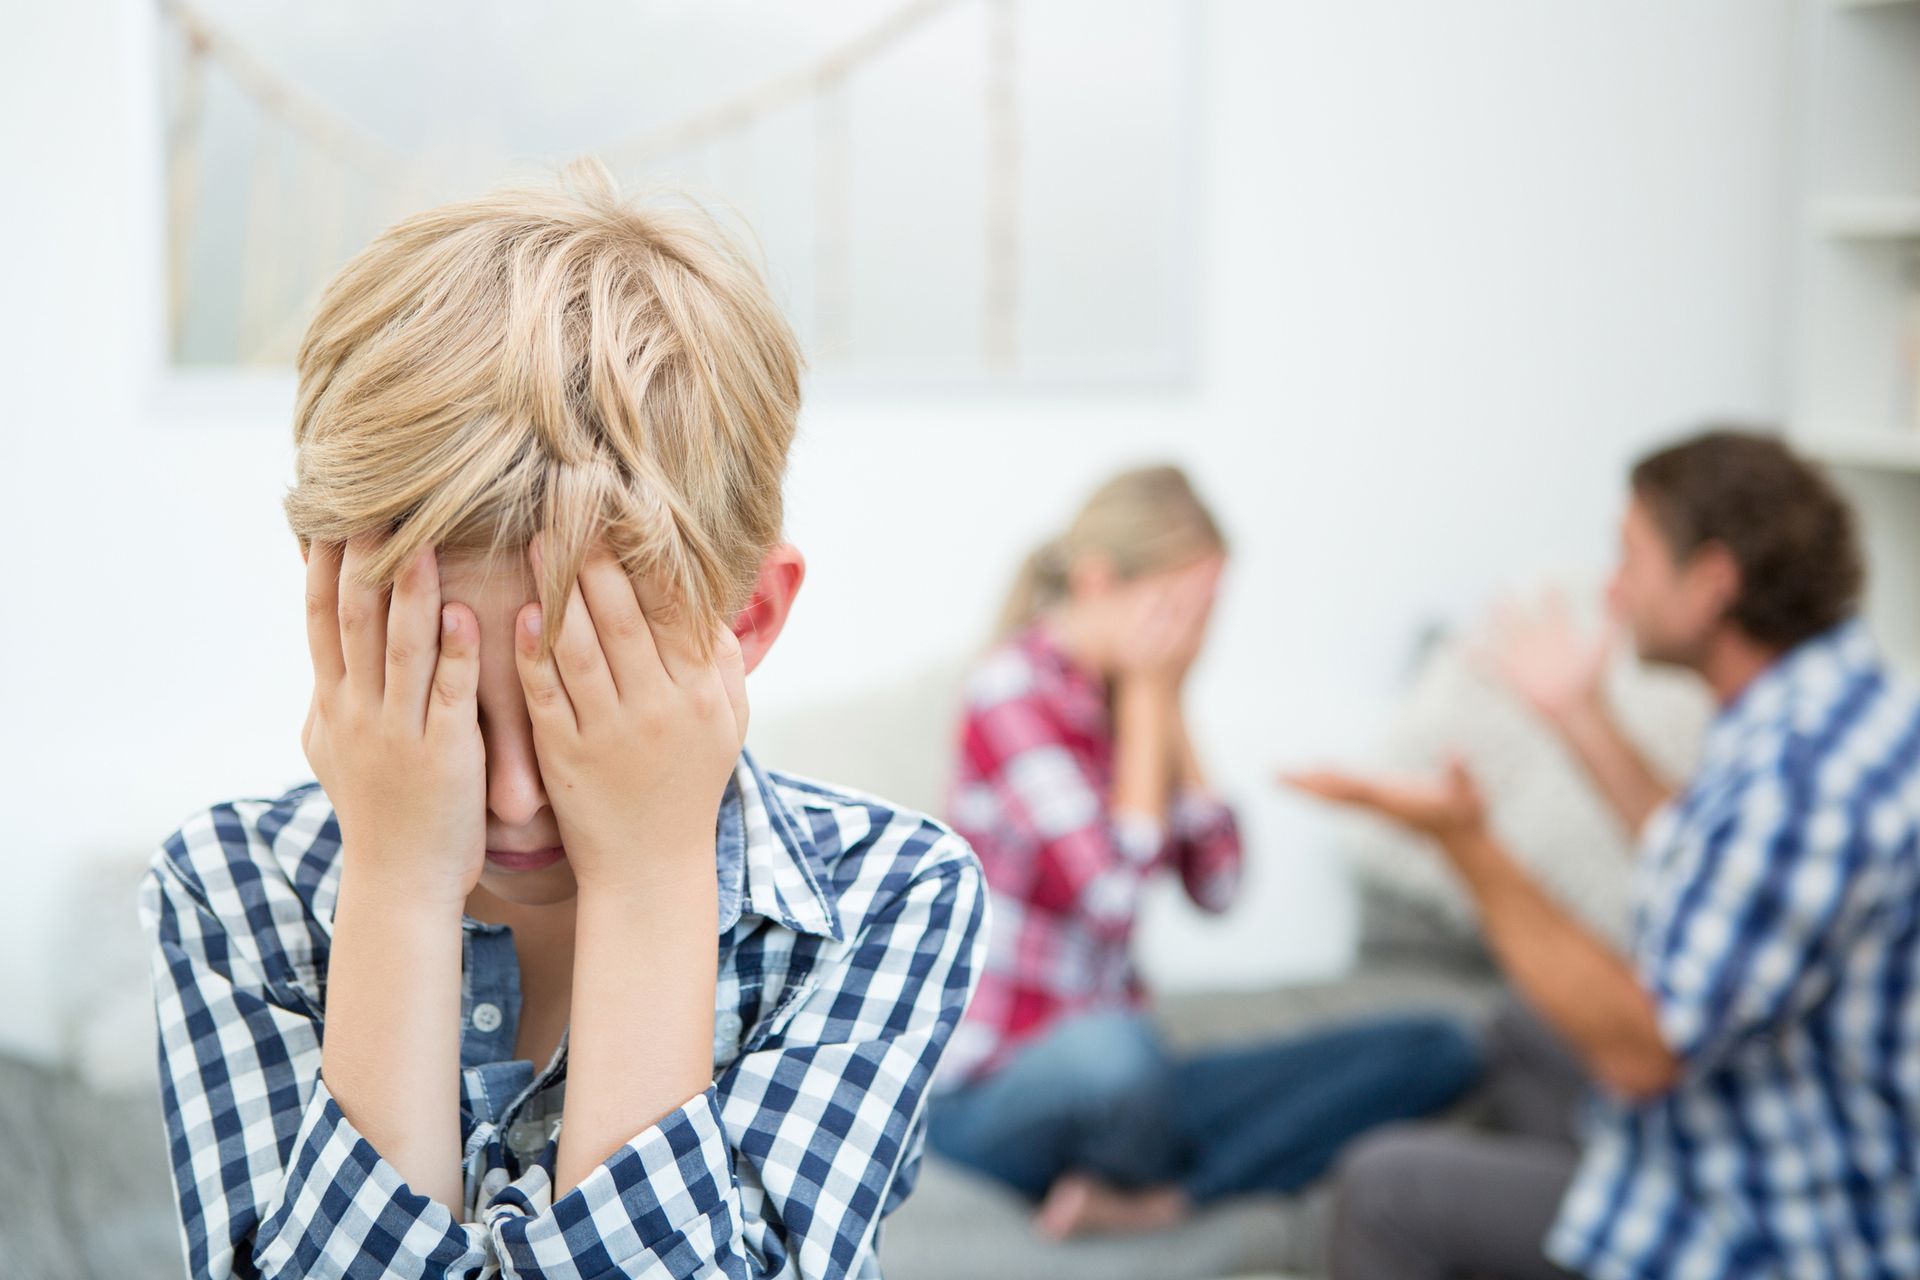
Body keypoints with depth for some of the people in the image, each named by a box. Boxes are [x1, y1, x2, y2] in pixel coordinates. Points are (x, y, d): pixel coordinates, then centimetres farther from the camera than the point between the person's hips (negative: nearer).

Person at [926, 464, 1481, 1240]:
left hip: (1111, 1085, 8)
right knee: (1107, 1048, -44)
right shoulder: (1014, 687, -13)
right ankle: (1155, 1189, -8)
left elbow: (1216, 885, 3)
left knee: (1434, 1052, -3)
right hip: (990, 1100, -8)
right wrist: (1148, 697, -15)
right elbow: (1112, 891, -23)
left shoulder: (1131, 696, 10)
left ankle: (1155, 1204, -21)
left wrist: (1169, 708, -1)